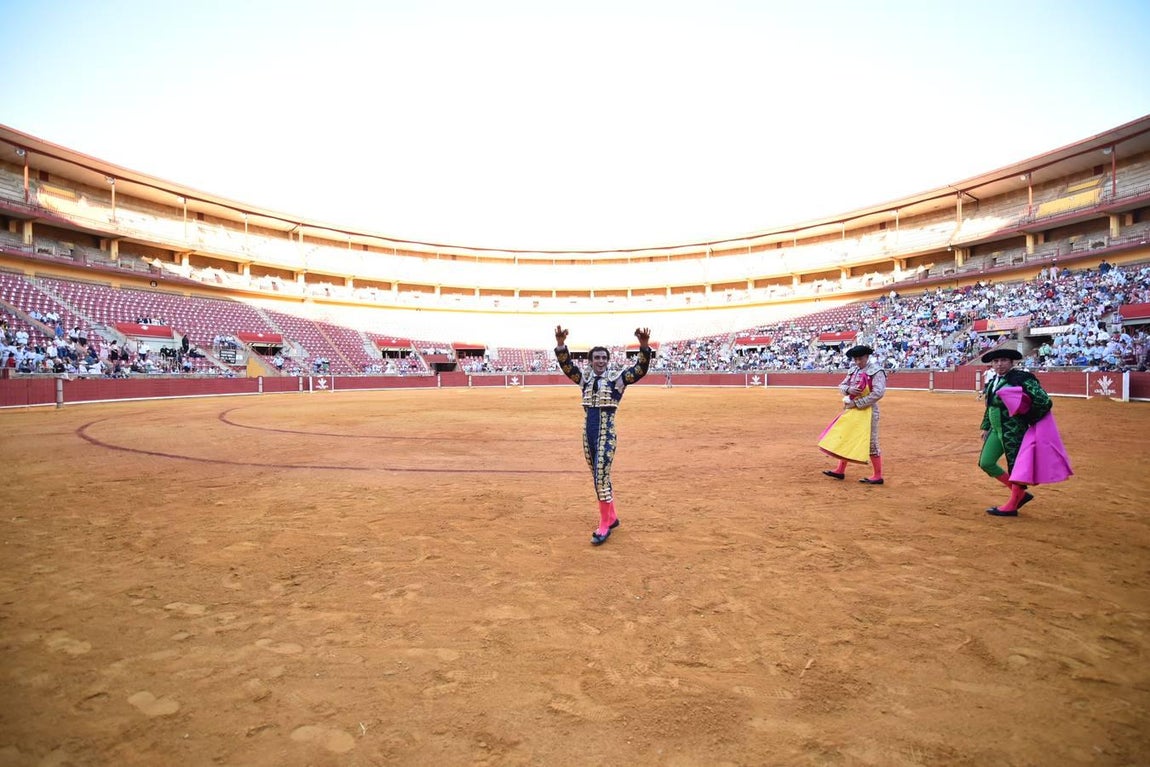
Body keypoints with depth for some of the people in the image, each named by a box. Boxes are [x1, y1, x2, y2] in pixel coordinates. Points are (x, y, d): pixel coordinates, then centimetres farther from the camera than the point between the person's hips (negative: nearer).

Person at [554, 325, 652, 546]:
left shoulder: (617, 380, -2)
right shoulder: (585, 380, 8)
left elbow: (640, 370, -16)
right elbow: (567, 365, -5)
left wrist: (644, 347, -33)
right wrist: (560, 344, -24)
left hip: (606, 434, -5)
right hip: (588, 435, 5)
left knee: (601, 477, -9)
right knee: (599, 477, 14)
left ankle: (604, 525, 3)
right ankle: (612, 517, 30)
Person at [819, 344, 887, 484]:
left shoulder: (876, 370, -12)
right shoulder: (854, 371, 12)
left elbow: (879, 392, -20)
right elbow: (841, 386, 14)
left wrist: (857, 403, -19)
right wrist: (848, 389, -11)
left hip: (867, 411, -8)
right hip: (851, 410, 8)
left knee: (870, 443, -3)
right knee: (845, 439, 13)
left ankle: (877, 476, 6)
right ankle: (840, 471, 24)